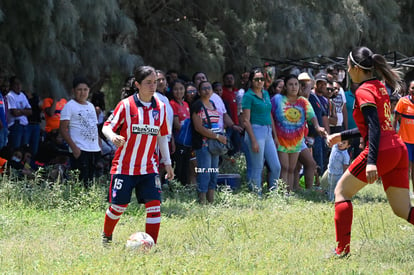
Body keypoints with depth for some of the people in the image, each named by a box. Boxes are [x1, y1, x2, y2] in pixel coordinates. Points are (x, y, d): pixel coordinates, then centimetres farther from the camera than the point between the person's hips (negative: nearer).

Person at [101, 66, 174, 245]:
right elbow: (107, 127, -5)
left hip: (149, 167, 3)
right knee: (119, 205, 3)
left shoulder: (160, 107, 5)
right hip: (124, 166, -3)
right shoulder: (126, 105, -7)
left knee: (154, 203, -11)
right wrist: (113, 136, -29)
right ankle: (106, 237, 31)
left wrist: (167, 163, 13)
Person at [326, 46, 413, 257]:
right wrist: (342, 136, 34)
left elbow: (374, 127, -19)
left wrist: (371, 161, -28)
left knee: (341, 192, 7)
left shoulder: (363, 92, -7)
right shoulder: (379, 87, 20)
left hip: (381, 151, -8)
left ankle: (342, 250, 3)